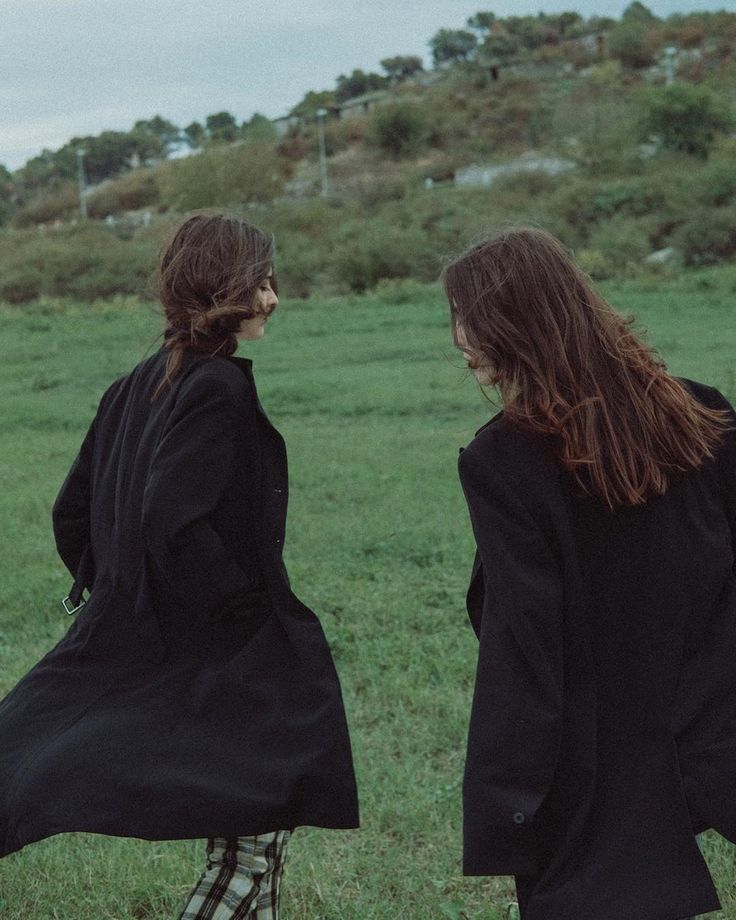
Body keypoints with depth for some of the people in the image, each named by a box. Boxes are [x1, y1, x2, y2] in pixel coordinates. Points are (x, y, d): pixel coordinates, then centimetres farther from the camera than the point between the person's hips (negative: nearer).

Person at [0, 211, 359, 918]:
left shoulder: (137, 386, 10)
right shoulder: (221, 388, -18)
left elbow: (71, 515, 13)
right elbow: (173, 522, -28)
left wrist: (116, 597, 17)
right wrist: (249, 609, -18)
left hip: (142, 643, 9)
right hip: (221, 664, -9)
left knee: (243, 842, 19)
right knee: (256, 840, 3)